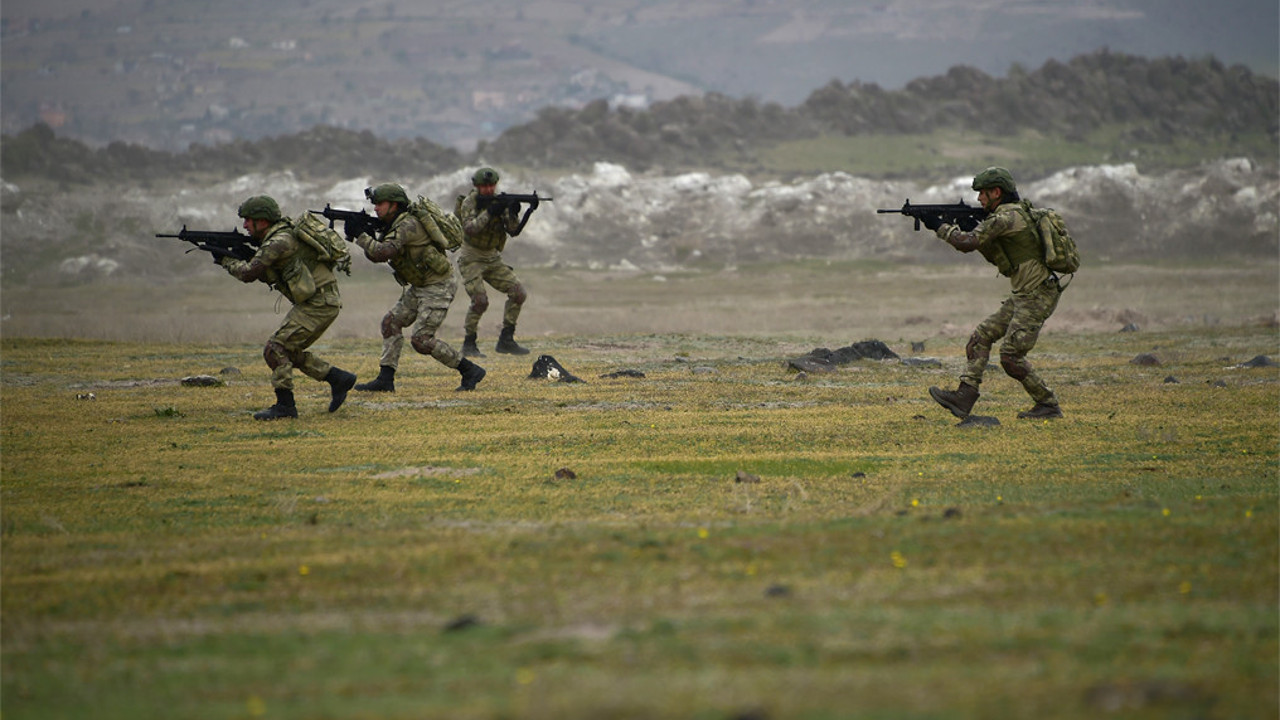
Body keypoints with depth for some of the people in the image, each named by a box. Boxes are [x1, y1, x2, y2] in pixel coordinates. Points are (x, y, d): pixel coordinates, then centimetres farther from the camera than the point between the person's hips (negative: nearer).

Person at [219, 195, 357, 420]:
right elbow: (264, 274, 22)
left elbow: (248, 273, -19)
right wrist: (240, 254, 9)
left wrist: (226, 260, -1)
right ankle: (338, 379, 20)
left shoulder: (279, 241, -17)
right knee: (290, 352, 17)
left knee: (275, 350, -10)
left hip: (319, 304, -10)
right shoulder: (279, 238, 15)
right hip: (320, 302, 10)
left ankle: (285, 405, -8)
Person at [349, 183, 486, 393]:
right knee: (391, 322, 4)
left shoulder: (408, 225, -22)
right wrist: (368, 236, -8)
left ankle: (470, 371, -4)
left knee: (421, 340, -13)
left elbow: (384, 252, -33)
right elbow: (376, 256, 10)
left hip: (438, 287, -10)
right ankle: (385, 379, 5)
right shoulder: (394, 225, 10)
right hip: (420, 287, 10)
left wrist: (361, 235, -20)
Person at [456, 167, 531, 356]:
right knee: (480, 301, -21)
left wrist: (512, 214, -22)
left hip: (493, 259, 6)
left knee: (518, 294, -6)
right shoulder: (469, 202, -11)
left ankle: (506, 340, 1)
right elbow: (469, 228, -27)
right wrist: (489, 213, -34)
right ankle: (469, 345, -5)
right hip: (471, 259, -6)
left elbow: (513, 231, -3)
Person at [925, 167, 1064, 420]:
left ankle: (1048, 405, 1)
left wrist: (940, 227, -4)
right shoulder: (1016, 213, 16)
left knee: (1011, 356, -10)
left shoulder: (1007, 217, -16)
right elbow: (995, 255, 23)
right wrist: (967, 225, 11)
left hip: (1038, 297, -10)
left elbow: (967, 243, -20)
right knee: (982, 337, 5)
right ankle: (964, 397, 0)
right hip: (1023, 296, 10)